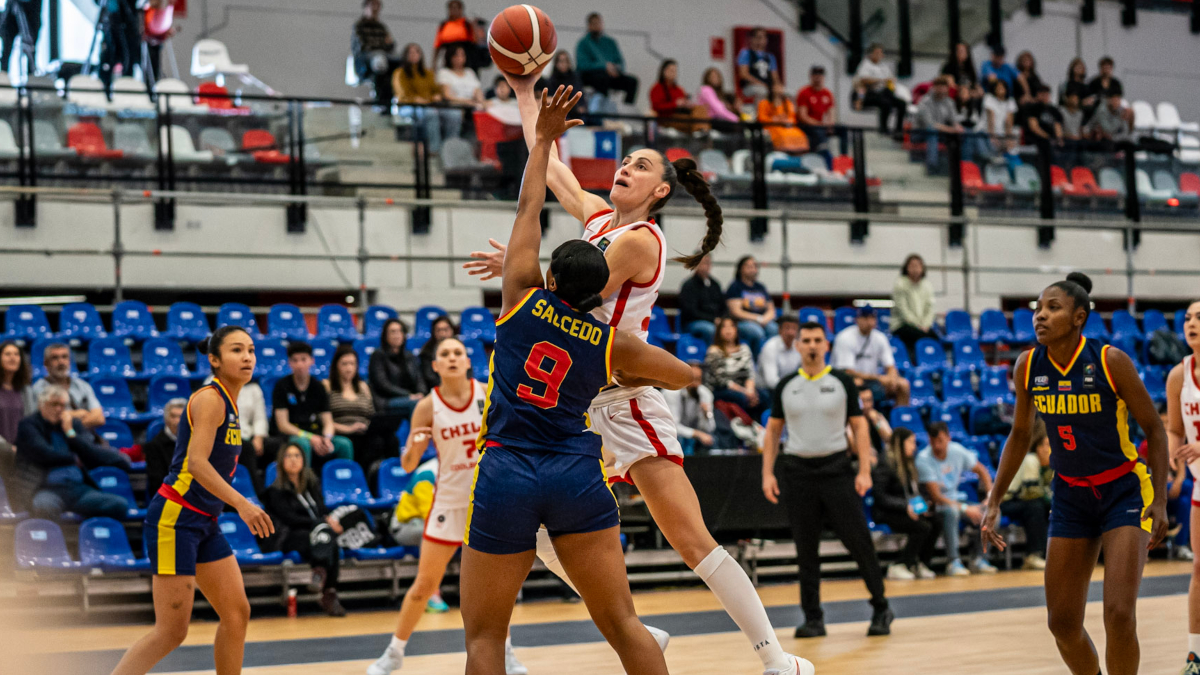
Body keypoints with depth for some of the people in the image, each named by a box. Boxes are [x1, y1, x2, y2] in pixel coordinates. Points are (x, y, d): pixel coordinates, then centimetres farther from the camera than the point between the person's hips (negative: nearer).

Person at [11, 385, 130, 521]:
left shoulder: (74, 424, 21)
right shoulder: (28, 425, 6)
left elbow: (92, 457, 11)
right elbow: (45, 454, -8)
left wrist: (70, 432, 2)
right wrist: (74, 459, 7)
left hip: (79, 488, 5)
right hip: (47, 489, -5)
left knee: (119, 504, -20)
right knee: (44, 506, -43)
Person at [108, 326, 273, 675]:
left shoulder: (229, 403, 13)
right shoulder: (209, 399, -14)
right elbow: (196, 462, -26)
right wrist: (242, 504, -34)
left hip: (204, 523, 9)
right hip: (173, 518, -9)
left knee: (237, 613, 6)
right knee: (171, 631, -9)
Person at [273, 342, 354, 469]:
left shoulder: (318, 387, 13)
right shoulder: (282, 386, 2)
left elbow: (328, 422, 9)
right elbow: (283, 425, -4)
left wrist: (327, 438, -15)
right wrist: (310, 438, -16)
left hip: (316, 436, 4)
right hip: (291, 436, -4)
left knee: (344, 444, -24)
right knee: (303, 444, -39)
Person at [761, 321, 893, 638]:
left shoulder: (842, 382, 2)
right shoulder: (785, 386, 7)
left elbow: (859, 426, 2)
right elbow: (773, 431, 11)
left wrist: (864, 471, -7)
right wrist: (768, 473, 2)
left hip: (837, 468, -2)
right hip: (797, 471, 2)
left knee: (858, 541, -2)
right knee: (806, 549, 3)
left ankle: (881, 609, 11)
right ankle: (813, 618, 9)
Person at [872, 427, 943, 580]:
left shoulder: (909, 463, 16)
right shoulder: (886, 463, -10)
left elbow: (916, 491, 21)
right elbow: (880, 497, -14)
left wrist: (922, 506, -1)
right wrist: (905, 506, -22)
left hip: (910, 510, 8)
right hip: (886, 514, -8)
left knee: (936, 519, -18)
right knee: (922, 526, -28)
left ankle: (922, 563, -10)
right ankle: (899, 566, -18)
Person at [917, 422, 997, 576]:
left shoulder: (957, 450, -5)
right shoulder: (923, 459, -21)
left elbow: (981, 470, 10)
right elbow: (936, 496, -23)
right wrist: (965, 509, -28)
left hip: (955, 498, 6)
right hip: (934, 505, -6)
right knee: (951, 511, -39)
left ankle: (978, 559, -8)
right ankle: (953, 562, -36)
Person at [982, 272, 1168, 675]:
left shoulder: (1111, 361, -18)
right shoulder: (1028, 367, -6)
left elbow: (1154, 429, -8)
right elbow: (1020, 436, 9)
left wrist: (1160, 501, -13)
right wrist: (994, 502, 7)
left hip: (1125, 491, -4)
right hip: (1070, 496, 5)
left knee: (1119, 613, -17)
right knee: (1062, 622, 4)